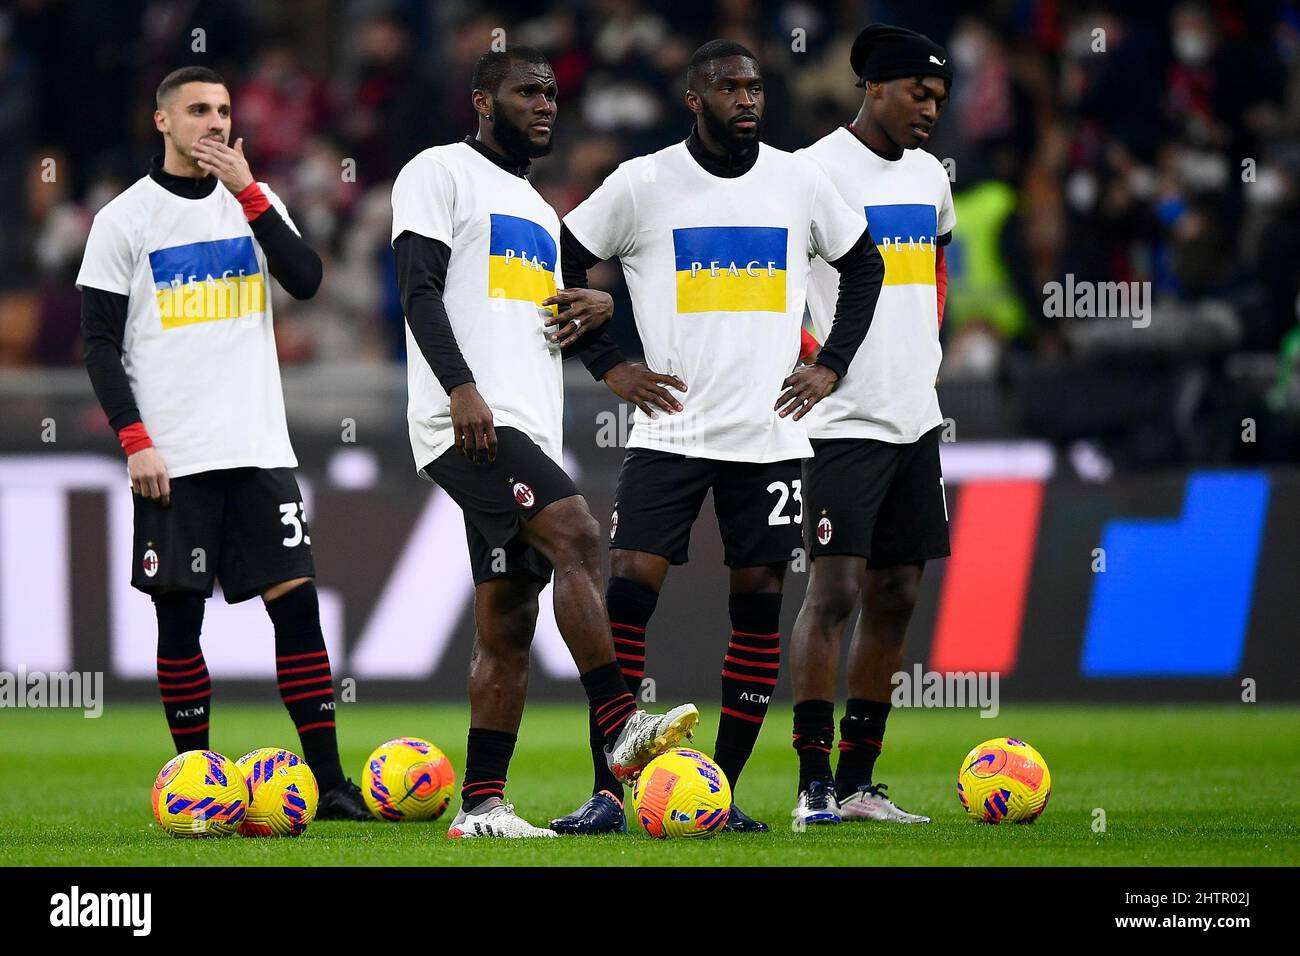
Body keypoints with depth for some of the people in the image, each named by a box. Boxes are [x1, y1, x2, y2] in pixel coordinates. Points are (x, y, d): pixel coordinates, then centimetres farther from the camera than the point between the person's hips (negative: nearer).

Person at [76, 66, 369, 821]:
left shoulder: (255, 201, 11)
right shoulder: (125, 219, 2)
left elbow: (307, 281, -5)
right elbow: (100, 342, 0)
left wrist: (248, 192, -12)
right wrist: (134, 440, -10)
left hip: (259, 447, 3)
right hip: (173, 459, -2)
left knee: (297, 602, -4)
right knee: (180, 615, -1)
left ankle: (331, 784, -2)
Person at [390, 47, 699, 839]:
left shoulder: (539, 213, 28)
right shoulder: (442, 173, 2)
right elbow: (420, 289, -9)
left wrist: (597, 307, 10)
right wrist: (460, 387, -23)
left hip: (527, 430, 9)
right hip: (470, 420, -9)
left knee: (508, 623, 3)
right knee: (578, 537, -25)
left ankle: (481, 804, 3)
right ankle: (620, 729, -26)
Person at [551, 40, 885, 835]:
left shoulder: (799, 181, 5)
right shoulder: (643, 184, -2)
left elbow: (864, 267, 18)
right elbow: (563, 264, 7)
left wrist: (832, 367, 8)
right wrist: (609, 366, 0)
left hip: (772, 434, 3)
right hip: (670, 432, -2)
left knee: (759, 607, 2)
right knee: (629, 590, -12)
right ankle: (606, 794, -9)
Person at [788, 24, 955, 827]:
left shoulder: (929, 175, 13)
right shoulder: (816, 172, -10)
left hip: (916, 420, 8)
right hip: (846, 421, -8)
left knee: (895, 599, 7)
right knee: (834, 591, -11)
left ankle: (859, 783, 13)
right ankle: (814, 784, -8)